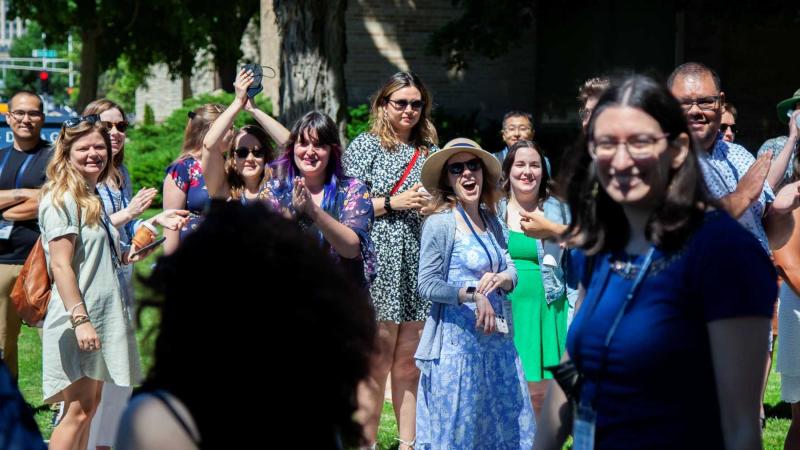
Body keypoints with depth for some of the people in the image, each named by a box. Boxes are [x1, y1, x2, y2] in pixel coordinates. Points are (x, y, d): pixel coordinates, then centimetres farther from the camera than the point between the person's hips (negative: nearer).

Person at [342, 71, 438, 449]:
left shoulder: (430, 151, 18)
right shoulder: (366, 146, 4)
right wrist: (394, 202, -11)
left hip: (420, 266, 4)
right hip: (378, 265, -4)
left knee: (410, 364, 6)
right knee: (375, 364, -5)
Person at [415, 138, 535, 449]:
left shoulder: (491, 221, 11)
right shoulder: (440, 223, -10)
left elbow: (512, 270, 12)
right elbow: (427, 285, -14)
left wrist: (500, 279, -11)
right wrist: (473, 295, -23)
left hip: (497, 338, 7)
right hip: (458, 338, -7)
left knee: (506, 423, 11)